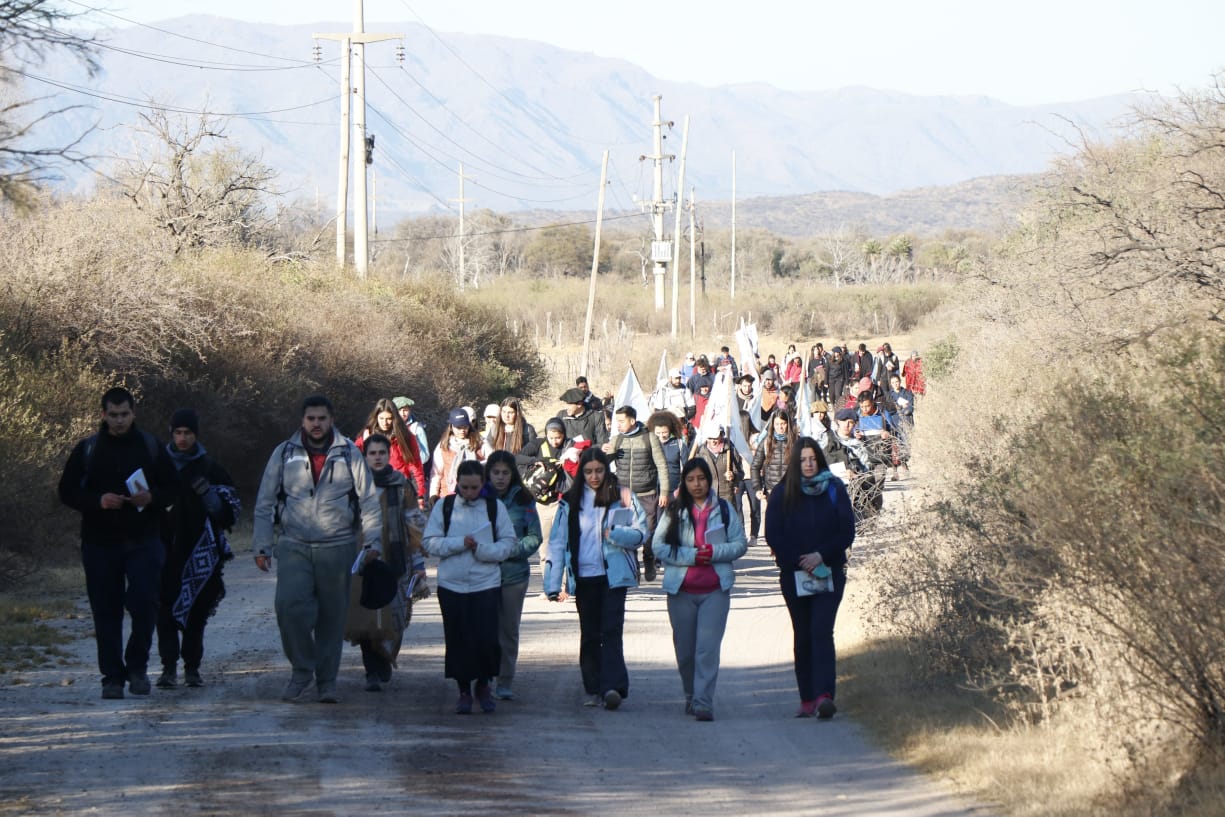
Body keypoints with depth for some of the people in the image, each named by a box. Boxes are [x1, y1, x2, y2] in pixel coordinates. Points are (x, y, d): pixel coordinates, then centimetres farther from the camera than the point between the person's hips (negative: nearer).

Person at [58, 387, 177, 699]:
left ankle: (136, 666, 10)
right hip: (100, 543, 0)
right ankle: (112, 676, 9)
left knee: (145, 604, -10)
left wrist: (151, 498, -14)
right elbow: (67, 491, 2)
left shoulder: (151, 447, 5)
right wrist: (98, 501, -15)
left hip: (143, 542, 0)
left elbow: (172, 489, 9)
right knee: (106, 612, 2)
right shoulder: (87, 449, 3)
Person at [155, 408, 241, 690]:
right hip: (166, 549, 0)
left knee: (196, 611, 3)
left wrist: (209, 493, -11)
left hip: (199, 551, 0)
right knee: (165, 610, -8)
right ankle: (169, 667, -7)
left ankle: (192, 667, 11)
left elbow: (232, 507, 7)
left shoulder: (209, 468, 9)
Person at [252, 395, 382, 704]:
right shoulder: (284, 454, 7)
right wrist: (262, 547, 3)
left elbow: (369, 501, 8)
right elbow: (265, 503, 9)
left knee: (333, 615, 4)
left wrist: (373, 541, -1)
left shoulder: (350, 454, 5)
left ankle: (327, 680, 15)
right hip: (293, 546, 0)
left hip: (337, 547, 0)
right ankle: (302, 669, 1)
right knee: (289, 605, -17)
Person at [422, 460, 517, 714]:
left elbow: (508, 543, 3)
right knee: (457, 640, 3)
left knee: (487, 639, -7)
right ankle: (464, 691, 17)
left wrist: (481, 549, -14)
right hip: (451, 585, 1)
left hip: (487, 585, -1)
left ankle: (483, 685, 17)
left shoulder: (495, 507, 4)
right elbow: (429, 542, 0)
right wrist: (460, 543, -13)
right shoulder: (443, 507, 5)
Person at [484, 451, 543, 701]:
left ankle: (505, 682, 9)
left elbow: (535, 537, 3)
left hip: (514, 572, 1)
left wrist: (511, 549, -11)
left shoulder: (522, 500, 3)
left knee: (509, 629, 3)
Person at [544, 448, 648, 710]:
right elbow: (557, 542, 6)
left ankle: (613, 687, -20)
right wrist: (553, 584, -1)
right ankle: (593, 689, 14)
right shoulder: (570, 502, 7)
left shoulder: (623, 498, 4)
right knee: (589, 634, 7)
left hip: (614, 576, -2)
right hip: (583, 577, 2)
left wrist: (615, 534, -17)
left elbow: (640, 534, 3)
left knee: (611, 630, -12)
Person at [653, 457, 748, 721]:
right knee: (685, 649, 8)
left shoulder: (724, 510, 6)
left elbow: (740, 545, 7)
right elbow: (659, 546, 0)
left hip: (715, 590, -1)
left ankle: (703, 702, -14)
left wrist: (714, 552, -12)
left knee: (708, 647, -13)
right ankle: (691, 696, 27)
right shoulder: (674, 510, 5)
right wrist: (691, 555, -12)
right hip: (680, 589, 1)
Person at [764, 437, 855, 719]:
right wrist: (799, 561, -11)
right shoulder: (781, 494, 3)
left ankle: (824, 696, -25)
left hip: (829, 572, -2)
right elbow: (773, 536, 0)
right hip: (794, 574, 2)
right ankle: (807, 699, 9)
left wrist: (821, 555, -13)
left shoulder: (835, 490, 2)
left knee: (821, 630, -15)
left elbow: (847, 532, 1)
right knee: (803, 635, 6)